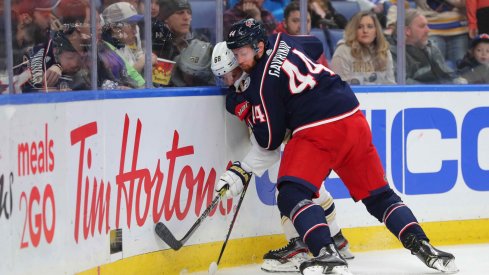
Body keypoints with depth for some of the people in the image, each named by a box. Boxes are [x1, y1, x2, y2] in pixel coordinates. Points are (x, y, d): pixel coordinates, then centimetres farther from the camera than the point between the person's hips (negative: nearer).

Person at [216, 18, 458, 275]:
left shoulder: (261, 81, -8)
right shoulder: (281, 41, 12)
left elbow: (270, 140, -2)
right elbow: (315, 45, 38)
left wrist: (246, 110, 14)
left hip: (317, 131, -8)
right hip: (353, 121, 9)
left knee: (292, 194, -13)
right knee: (378, 194, 16)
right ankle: (423, 246, 11)